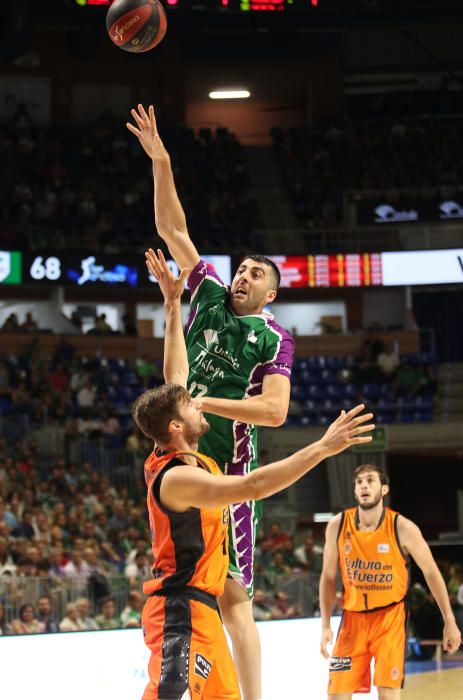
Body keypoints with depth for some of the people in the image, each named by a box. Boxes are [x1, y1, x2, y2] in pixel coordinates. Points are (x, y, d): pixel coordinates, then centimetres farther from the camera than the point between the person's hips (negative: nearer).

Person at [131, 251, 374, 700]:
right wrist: (323, 448, -33)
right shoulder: (175, 479, -20)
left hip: (201, 610, 11)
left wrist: (173, 305, 17)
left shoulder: (177, 454, 7)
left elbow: (175, 379, 17)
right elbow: (253, 486, -32)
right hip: (182, 612, -11)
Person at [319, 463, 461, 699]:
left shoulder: (403, 528, -12)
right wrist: (325, 626, 1)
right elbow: (329, 578, 5)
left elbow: (431, 573, -3)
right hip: (353, 616, 3)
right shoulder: (338, 525, -6)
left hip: (390, 616, -2)